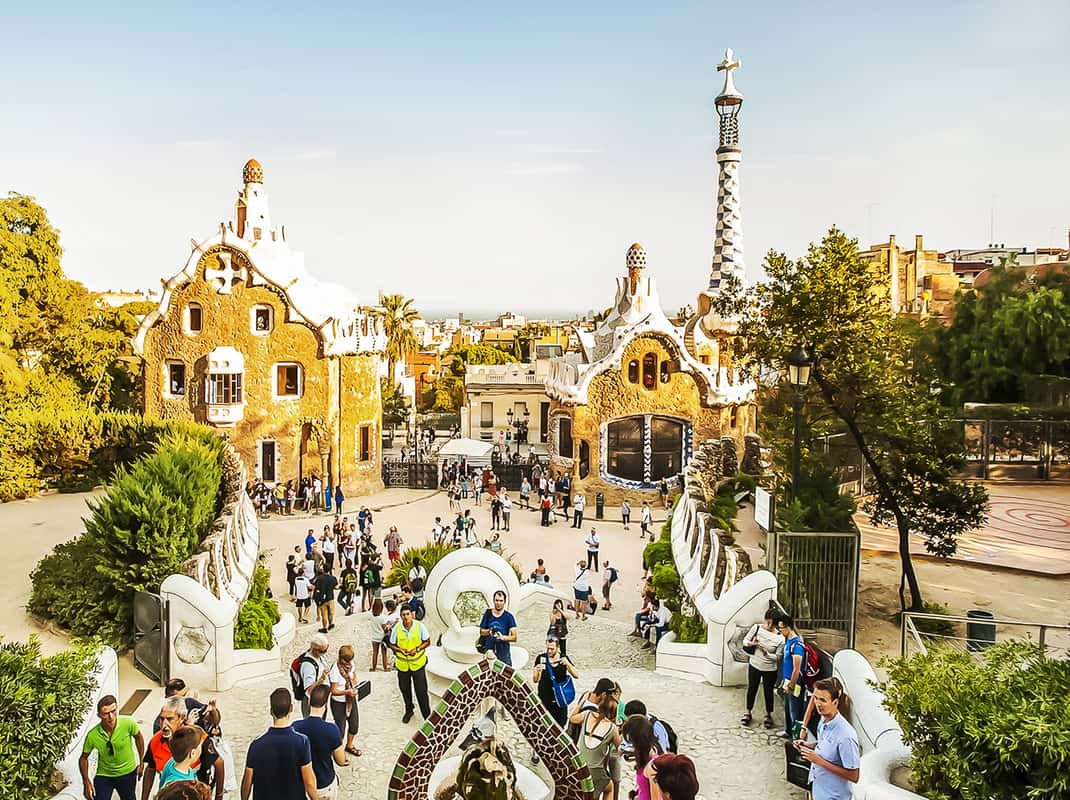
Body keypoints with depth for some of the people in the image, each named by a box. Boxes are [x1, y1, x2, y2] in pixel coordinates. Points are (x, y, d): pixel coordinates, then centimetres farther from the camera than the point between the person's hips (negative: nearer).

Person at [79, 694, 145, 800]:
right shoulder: (92, 735, -25)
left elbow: (138, 737, -4)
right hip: (103, 776, -1)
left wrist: (141, 763, 2)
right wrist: (86, 782, -12)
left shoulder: (128, 724, -26)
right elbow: (84, 758, -7)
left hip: (128, 773, 1)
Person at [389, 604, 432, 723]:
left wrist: (417, 649, -19)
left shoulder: (420, 626, -14)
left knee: (421, 691, -1)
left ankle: (427, 716, 11)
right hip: (402, 664, 2)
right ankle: (409, 710, 43)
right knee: (404, 689, 18)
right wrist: (400, 650, -18)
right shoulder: (396, 628, -11)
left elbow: (427, 642, -3)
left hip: (418, 663, -2)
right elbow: (392, 645, 1)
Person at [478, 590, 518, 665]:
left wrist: (503, 637, -23)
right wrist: (489, 631, -8)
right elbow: (481, 632, 13)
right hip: (489, 651, 2)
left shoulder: (508, 616, -2)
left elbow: (514, 637, -5)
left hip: (503, 651, -2)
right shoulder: (488, 613, 6)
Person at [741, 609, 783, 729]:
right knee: (751, 689, 16)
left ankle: (768, 715, 35)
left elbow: (778, 657, -13)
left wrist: (766, 653, -29)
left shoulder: (779, 638, -20)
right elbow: (745, 640, -2)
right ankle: (748, 713, 36)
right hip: (754, 665, 2)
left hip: (770, 669, -2)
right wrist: (751, 644, -24)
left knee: (768, 692, 12)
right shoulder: (757, 627, -14)